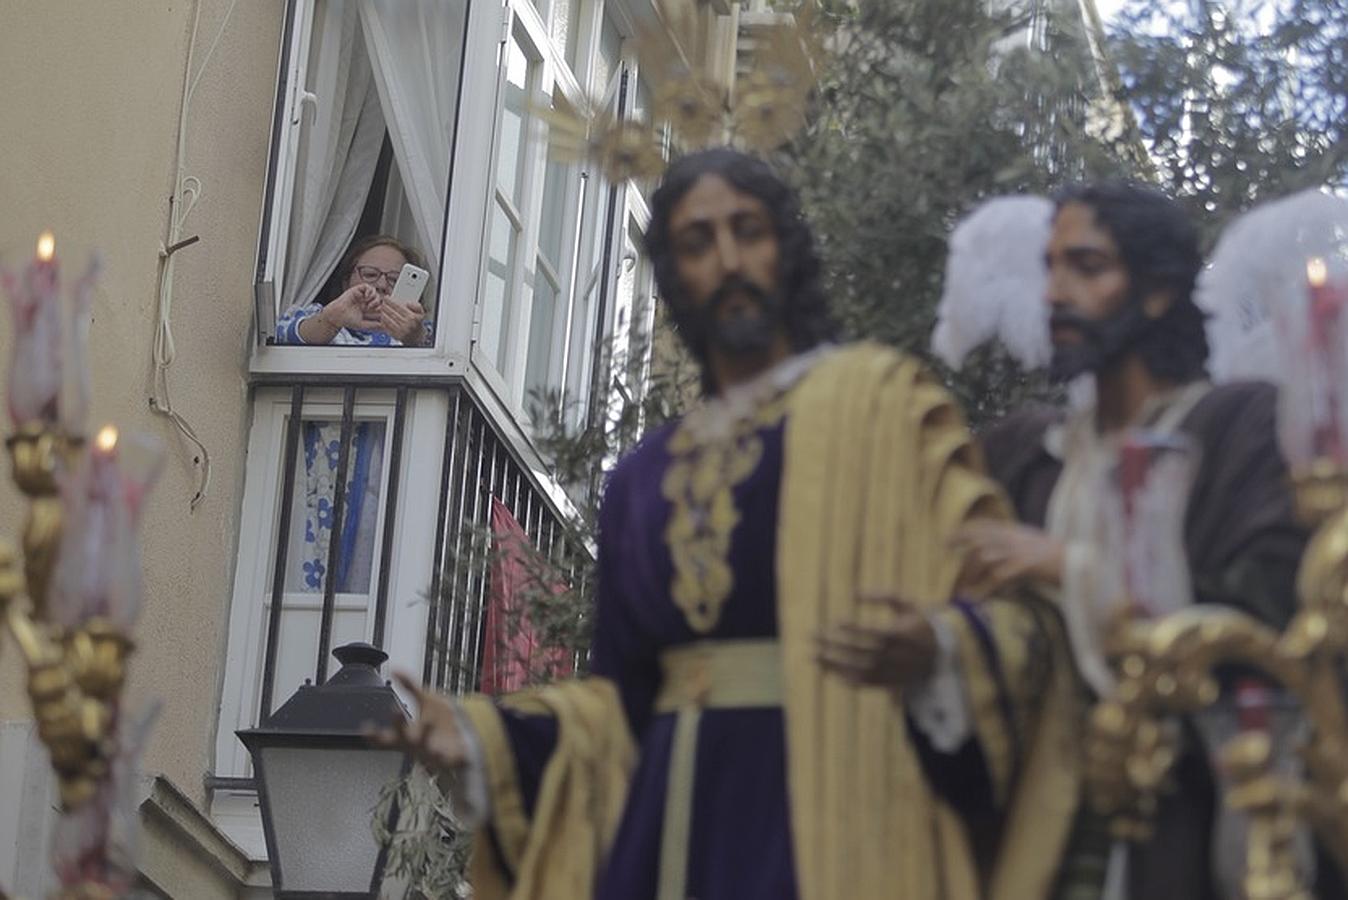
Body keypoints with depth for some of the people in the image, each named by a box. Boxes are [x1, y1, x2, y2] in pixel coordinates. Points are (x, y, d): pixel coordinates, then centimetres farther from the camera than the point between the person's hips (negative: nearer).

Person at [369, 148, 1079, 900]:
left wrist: (938, 650, -24)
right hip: (674, 824, 4)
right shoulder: (647, 478, 17)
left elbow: (1010, 607, -4)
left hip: (828, 808, -4)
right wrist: (484, 736, 5)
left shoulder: (882, 402, 3)